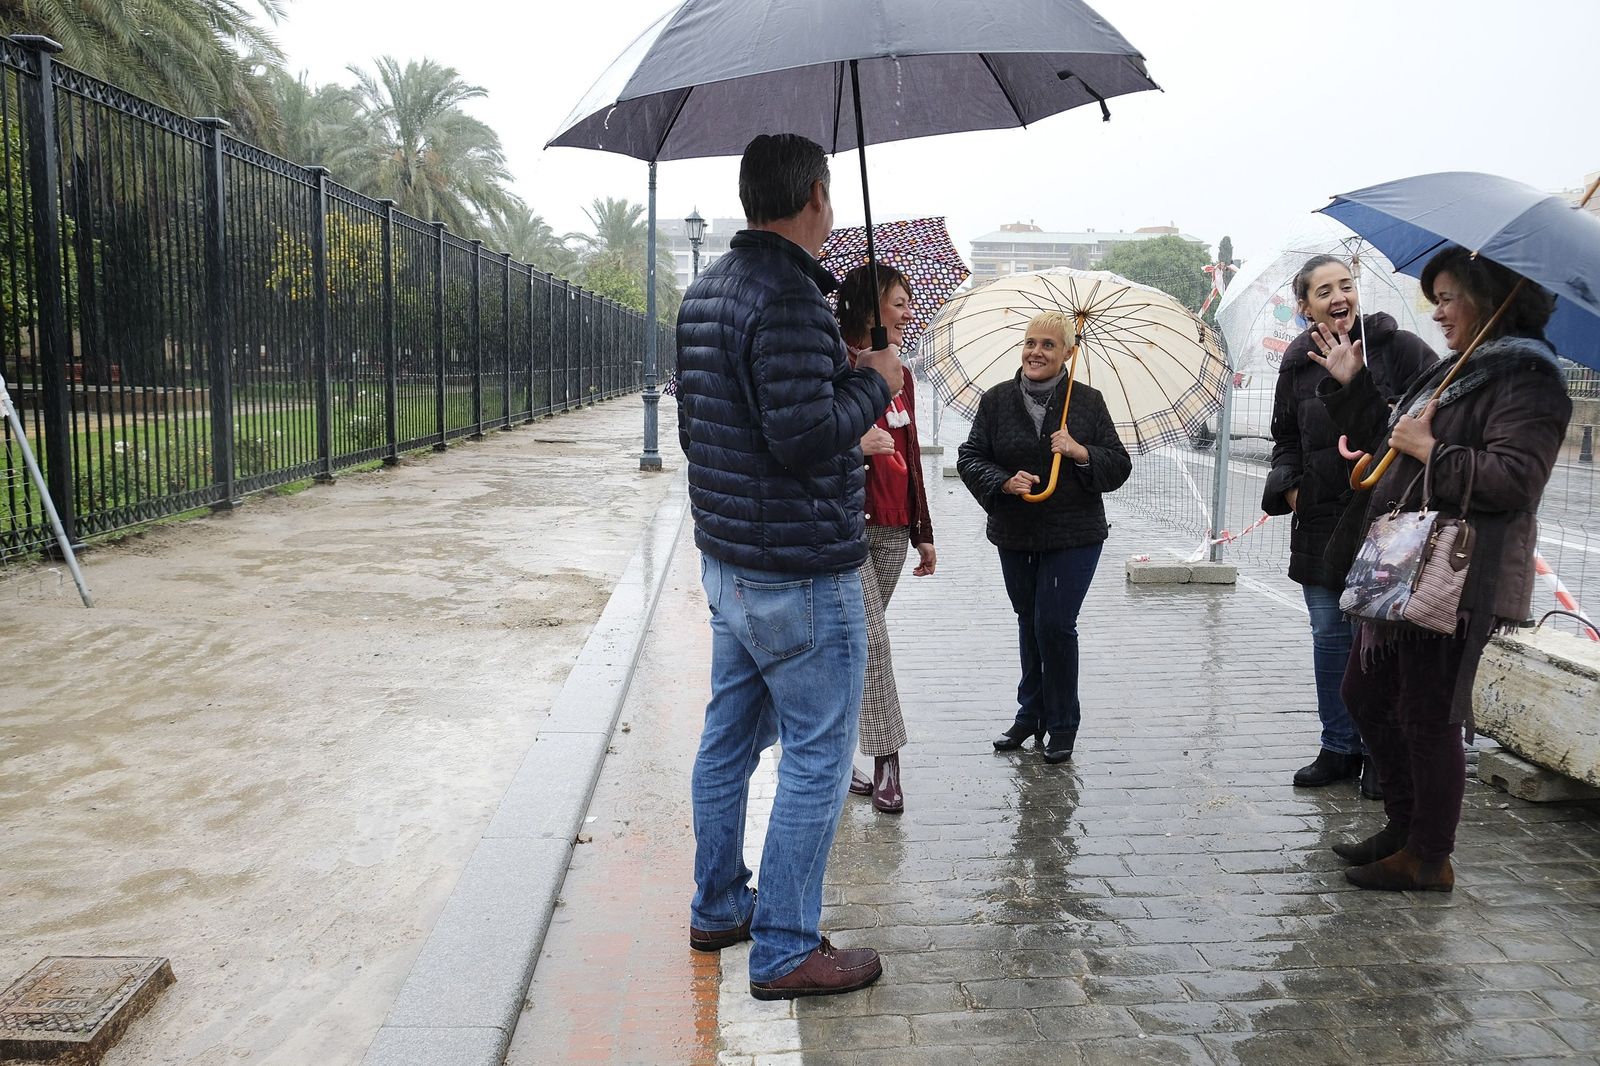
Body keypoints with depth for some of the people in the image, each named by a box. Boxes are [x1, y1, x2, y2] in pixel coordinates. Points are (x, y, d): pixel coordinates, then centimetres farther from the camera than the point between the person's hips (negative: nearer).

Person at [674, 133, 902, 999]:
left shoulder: (704, 292, 12)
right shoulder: (789, 296, -19)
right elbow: (803, 435, -25)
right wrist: (873, 383, -10)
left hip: (726, 560, 10)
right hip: (800, 570, -10)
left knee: (729, 738, 18)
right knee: (817, 759, 2)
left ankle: (717, 909, 33)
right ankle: (785, 950, 11)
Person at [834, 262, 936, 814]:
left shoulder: (900, 374, 15)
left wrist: (923, 532, 20)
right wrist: (851, 443, -27)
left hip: (892, 530, 7)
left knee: (849, 644, 11)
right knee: (872, 642, -8)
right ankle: (886, 762, 0)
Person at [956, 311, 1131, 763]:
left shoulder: (1087, 401, -1)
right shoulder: (996, 400, 1)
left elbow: (1119, 466, 1)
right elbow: (969, 458, -1)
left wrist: (1081, 453, -18)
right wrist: (1004, 482, -19)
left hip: (1074, 535, -3)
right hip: (1015, 535, 3)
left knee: (1054, 624, -8)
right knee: (1029, 623, 15)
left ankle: (1062, 726, 10)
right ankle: (1031, 715, 31)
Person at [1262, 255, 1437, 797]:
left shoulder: (1398, 347, -4)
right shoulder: (1298, 365, 9)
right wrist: (1289, 487, 2)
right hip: (1322, 523, 4)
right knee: (1329, 637, 11)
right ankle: (1339, 748, 24)